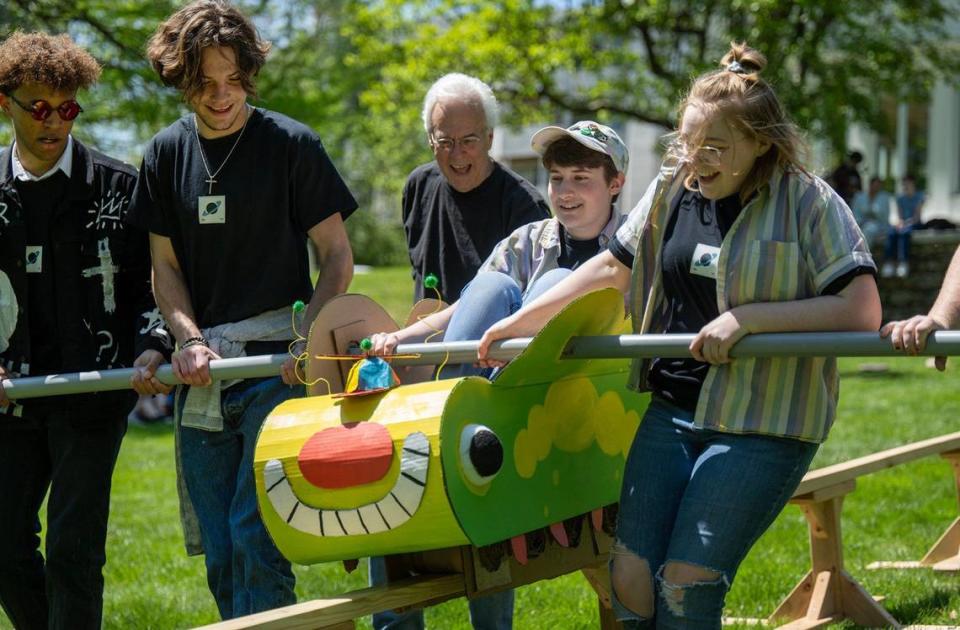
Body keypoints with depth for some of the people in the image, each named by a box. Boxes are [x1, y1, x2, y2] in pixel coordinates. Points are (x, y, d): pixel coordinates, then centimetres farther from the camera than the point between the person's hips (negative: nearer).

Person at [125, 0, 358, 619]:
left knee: (255, 539, -13)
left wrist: (306, 335, -15)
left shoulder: (291, 144, -2)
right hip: (203, 371, 5)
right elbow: (165, 265, 10)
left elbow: (338, 256, 0)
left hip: (278, 363, -4)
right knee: (220, 556, 8)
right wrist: (191, 340, -7)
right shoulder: (168, 152, 9)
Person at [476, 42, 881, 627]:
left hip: (761, 424, -5)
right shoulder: (673, 189, 8)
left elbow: (862, 310, -14)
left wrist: (746, 317, -20)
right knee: (631, 579, -3)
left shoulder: (808, 203, -8)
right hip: (672, 409, 6)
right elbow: (611, 269, 19)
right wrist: (516, 324, 18)